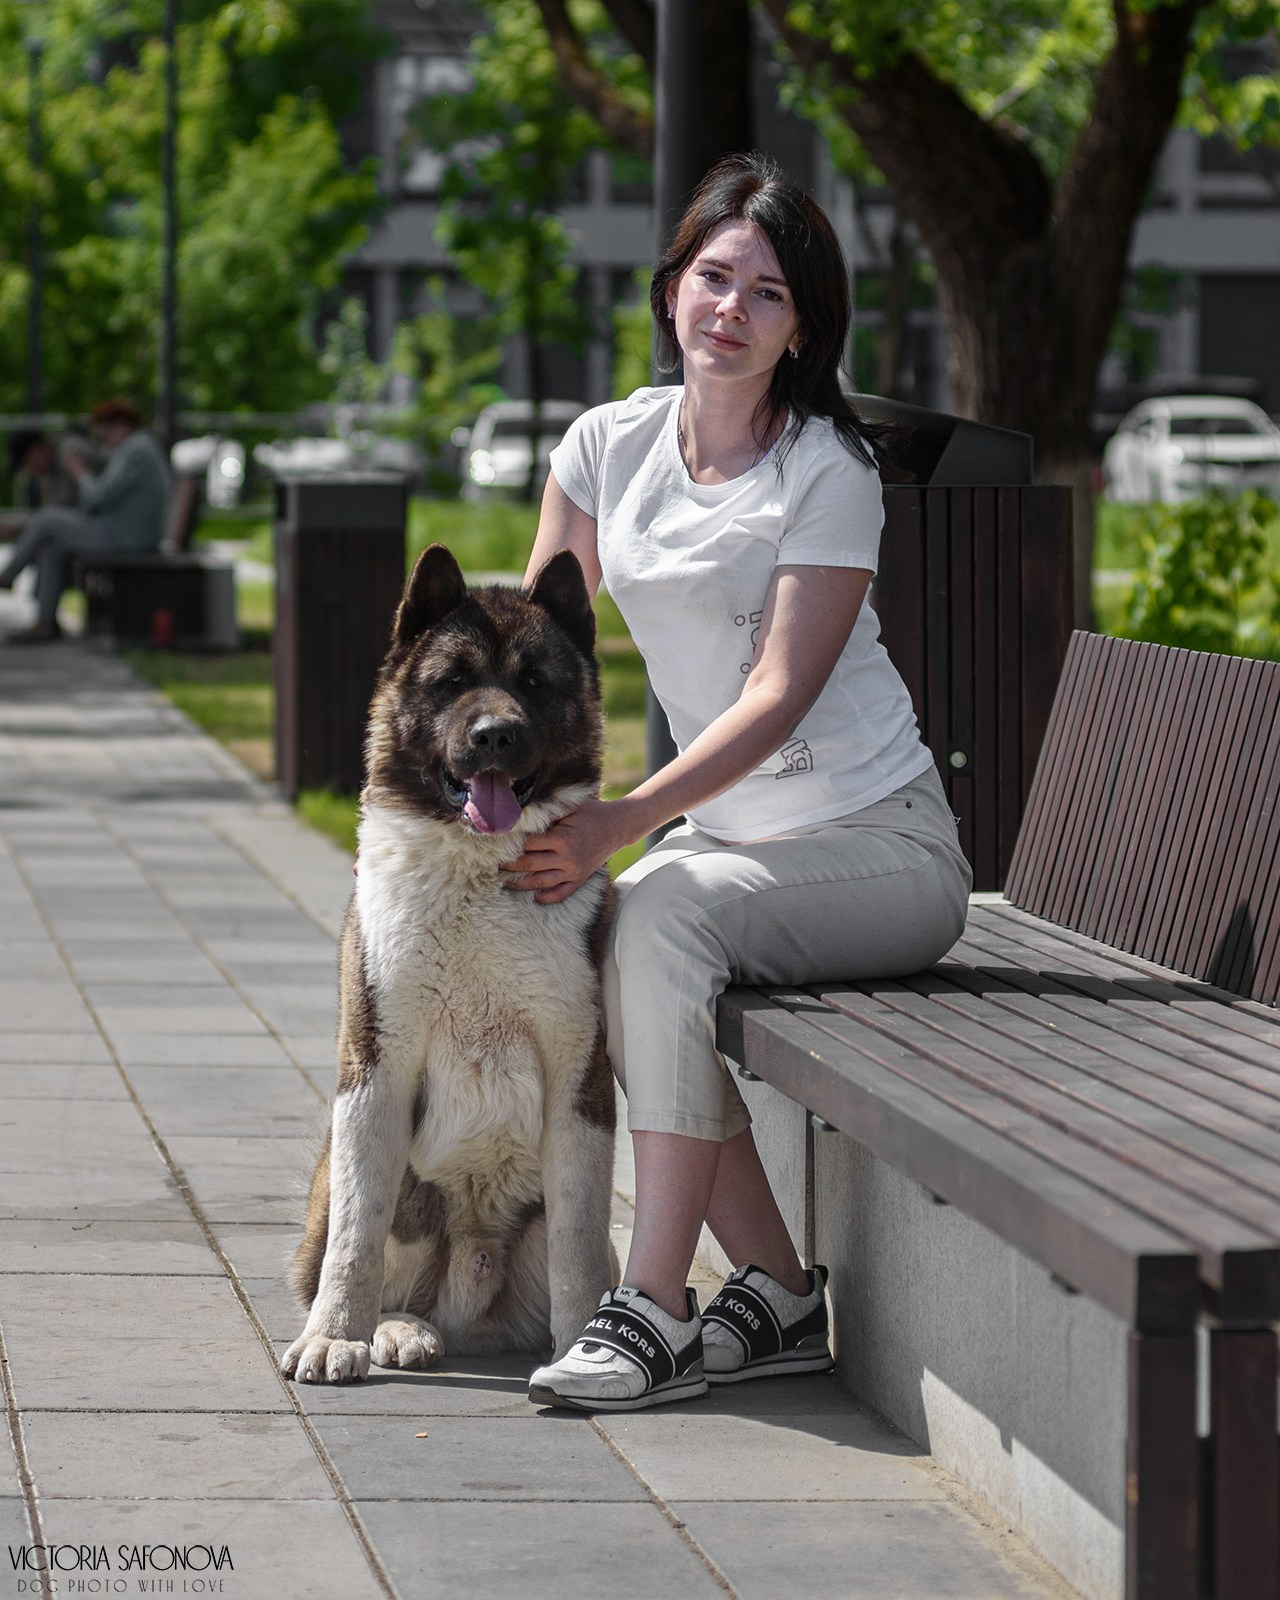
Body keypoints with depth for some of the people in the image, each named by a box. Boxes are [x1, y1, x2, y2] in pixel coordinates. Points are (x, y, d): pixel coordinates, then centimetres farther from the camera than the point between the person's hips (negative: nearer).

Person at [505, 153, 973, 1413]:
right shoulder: (611, 445, 5)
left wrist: (618, 824, -29)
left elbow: (779, 693, -19)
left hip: (876, 839, -6)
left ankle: (654, 1309, -31)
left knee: (662, 909, -31)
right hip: (725, 832, 6)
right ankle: (780, 1294, -14)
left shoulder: (827, 473, -12)